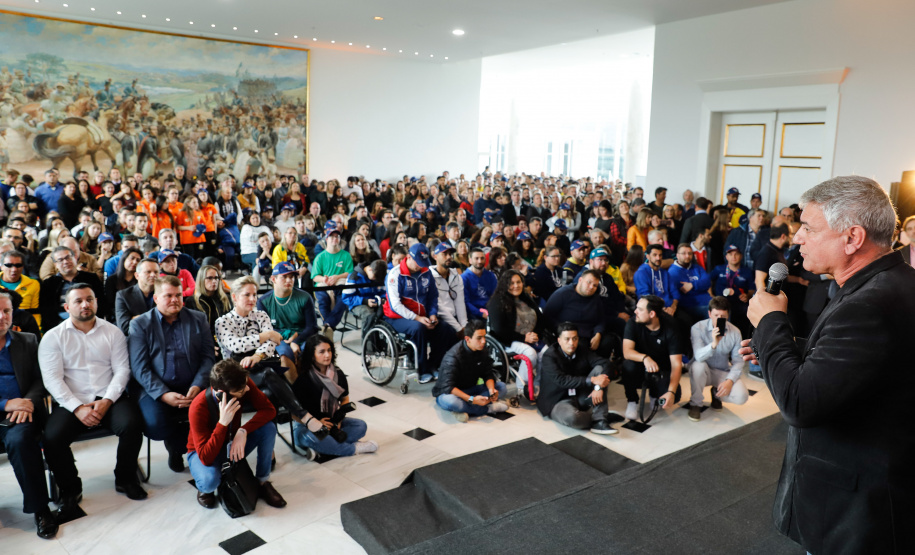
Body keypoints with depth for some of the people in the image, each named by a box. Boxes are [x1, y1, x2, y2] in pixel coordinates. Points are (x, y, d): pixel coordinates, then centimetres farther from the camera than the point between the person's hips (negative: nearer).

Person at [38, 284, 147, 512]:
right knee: (52, 438, -27)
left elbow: (122, 370, 3)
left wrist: (107, 401, -13)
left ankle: (125, 479, -1)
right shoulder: (53, 337, 6)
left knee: (132, 424, -27)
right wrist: (78, 408, -15)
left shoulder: (113, 332, 10)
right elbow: (52, 379, -3)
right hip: (71, 402, 0)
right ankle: (70, 489, 1)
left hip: (109, 399, 0)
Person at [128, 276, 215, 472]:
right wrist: (163, 394, -18)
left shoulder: (198, 319, 12)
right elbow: (139, 368, -3)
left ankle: (178, 445, 7)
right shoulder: (140, 324, 6)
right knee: (155, 424, -30)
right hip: (154, 390, -1)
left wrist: (197, 386, -13)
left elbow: (208, 357, 6)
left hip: (192, 389, 1)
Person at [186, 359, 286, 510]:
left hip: (233, 444, 4)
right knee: (209, 481, -37)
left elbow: (268, 410, -21)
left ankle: (263, 482, -5)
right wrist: (222, 423, -46)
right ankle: (204, 489, 2)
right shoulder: (198, 408, -34)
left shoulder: (243, 383, -24)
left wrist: (243, 431, -35)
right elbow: (206, 458, -35)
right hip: (203, 452, -4)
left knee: (268, 427, -23)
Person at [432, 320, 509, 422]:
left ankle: (465, 411, -26)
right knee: (449, 401, -42)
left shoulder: (482, 350, -5)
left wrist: (491, 389, -23)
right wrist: (471, 399, -39)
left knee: (501, 387, -10)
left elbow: (487, 374, 0)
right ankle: (489, 408, -25)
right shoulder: (453, 357, -26)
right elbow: (448, 387, -31)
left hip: (469, 390, 7)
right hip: (448, 393, -6)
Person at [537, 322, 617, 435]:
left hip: (582, 397, 6)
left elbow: (604, 363, -12)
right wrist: (592, 380, -34)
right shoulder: (549, 356, -16)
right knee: (572, 417, -41)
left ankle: (599, 421, -24)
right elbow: (561, 380, -29)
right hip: (559, 401, -5)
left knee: (599, 368, -15)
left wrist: (599, 387, -30)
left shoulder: (582, 349, 0)